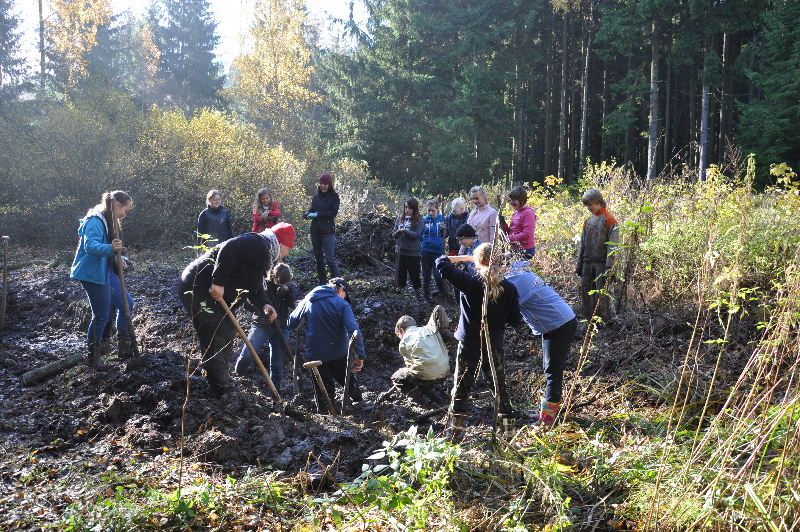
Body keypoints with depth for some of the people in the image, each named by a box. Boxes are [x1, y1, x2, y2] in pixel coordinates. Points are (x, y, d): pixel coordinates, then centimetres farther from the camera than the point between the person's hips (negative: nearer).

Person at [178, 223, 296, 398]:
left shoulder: (264, 254, 19)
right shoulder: (259, 244, -13)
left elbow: (254, 286, 17)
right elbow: (230, 249, -28)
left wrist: (264, 304, -3)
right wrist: (219, 282, -28)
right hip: (197, 286, -11)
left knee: (227, 331, 18)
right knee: (217, 337, -9)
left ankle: (222, 384, 29)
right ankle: (220, 390, -2)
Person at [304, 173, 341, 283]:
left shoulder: (334, 196, -1)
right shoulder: (316, 196, 12)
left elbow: (333, 212, -10)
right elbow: (311, 209, 9)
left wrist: (317, 214, -15)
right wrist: (307, 214, -14)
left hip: (328, 231, -6)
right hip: (315, 231, 6)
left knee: (330, 259, -12)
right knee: (318, 258, 12)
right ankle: (323, 282, 21)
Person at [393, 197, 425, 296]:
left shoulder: (419, 220, -7)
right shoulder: (400, 218, 6)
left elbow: (417, 235, -17)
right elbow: (395, 234, 8)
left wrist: (404, 231, -23)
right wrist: (397, 232, -14)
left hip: (413, 252, -4)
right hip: (401, 251, 4)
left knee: (414, 274, 4)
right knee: (401, 273, 14)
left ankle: (418, 292, 16)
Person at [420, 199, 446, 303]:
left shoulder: (442, 219, -2)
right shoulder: (424, 219, -1)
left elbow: (445, 235, 3)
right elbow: (420, 235, 6)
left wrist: (444, 229, -17)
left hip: (438, 251, -2)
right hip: (426, 251, 2)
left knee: (437, 275, -7)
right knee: (426, 274, 11)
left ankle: (442, 291, 20)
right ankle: (426, 294, 27)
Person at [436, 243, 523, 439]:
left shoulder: (470, 282, -14)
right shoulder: (509, 288, -7)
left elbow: (441, 263, -9)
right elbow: (516, 321, -4)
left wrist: (465, 257, -1)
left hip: (469, 345, -2)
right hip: (495, 346, 2)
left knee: (461, 387, 9)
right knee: (500, 386, 18)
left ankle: (456, 429, 10)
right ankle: (507, 426, 23)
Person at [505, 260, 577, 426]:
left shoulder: (515, 282, -22)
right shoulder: (521, 273, 7)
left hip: (559, 327, -10)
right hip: (560, 323, 10)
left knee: (553, 372, -3)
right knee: (552, 369, 17)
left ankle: (547, 418, 3)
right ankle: (550, 410, 27)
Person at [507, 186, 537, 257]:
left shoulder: (528, 213, -12)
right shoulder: (515, 213, 15)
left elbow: (526, 234, -20)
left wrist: (510, 238, -17)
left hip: (525, 251, -9)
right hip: (515, 249, 9)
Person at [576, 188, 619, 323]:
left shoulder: (609, 220, -6)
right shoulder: (588, 221, 13)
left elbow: (612, 245, -11)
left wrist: (609, 266, -17)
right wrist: (579, 264, 13)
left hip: (601, 264, -6)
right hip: (588, 263, 6)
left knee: (602, 292, -5)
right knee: (585, 290, 6)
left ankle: (605, 321, 3)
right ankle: (589, 320, 15)